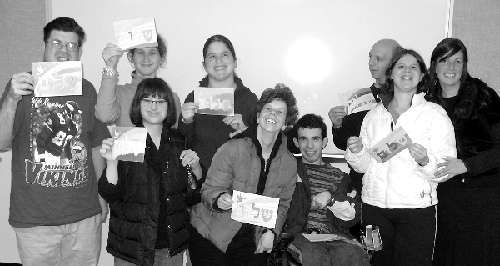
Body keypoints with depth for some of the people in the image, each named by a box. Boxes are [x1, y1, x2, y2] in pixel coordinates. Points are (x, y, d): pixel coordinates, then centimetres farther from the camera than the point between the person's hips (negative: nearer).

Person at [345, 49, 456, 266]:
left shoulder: (435, 114, 0)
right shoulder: (374, 115, 10)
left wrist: (426, 161, -24)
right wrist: (356, 152, -6)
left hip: (416, 207, -3)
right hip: (374, 206, 3)